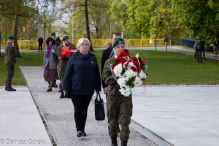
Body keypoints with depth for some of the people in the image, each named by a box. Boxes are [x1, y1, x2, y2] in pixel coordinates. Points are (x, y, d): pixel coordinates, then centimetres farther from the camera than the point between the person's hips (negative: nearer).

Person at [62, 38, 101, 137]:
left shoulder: (93, 58, 9)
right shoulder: (74, 57, 1)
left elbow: (97, 74, 13)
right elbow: (67, 73, 0)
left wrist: (98, 88, 11)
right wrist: (65, 88, -5)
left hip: (88, 90, 3)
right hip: (75, 89, -3)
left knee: (84, 109, 9)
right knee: (78, 109, -4)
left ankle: (82, 129, 19)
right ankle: (79, 129, 1)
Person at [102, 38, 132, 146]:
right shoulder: (109, 62, 4)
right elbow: (105, 77, -2)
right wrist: (116, 79, -18)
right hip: (113, 93, 1)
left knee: (125, 120, -6)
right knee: (112, 119, 11)